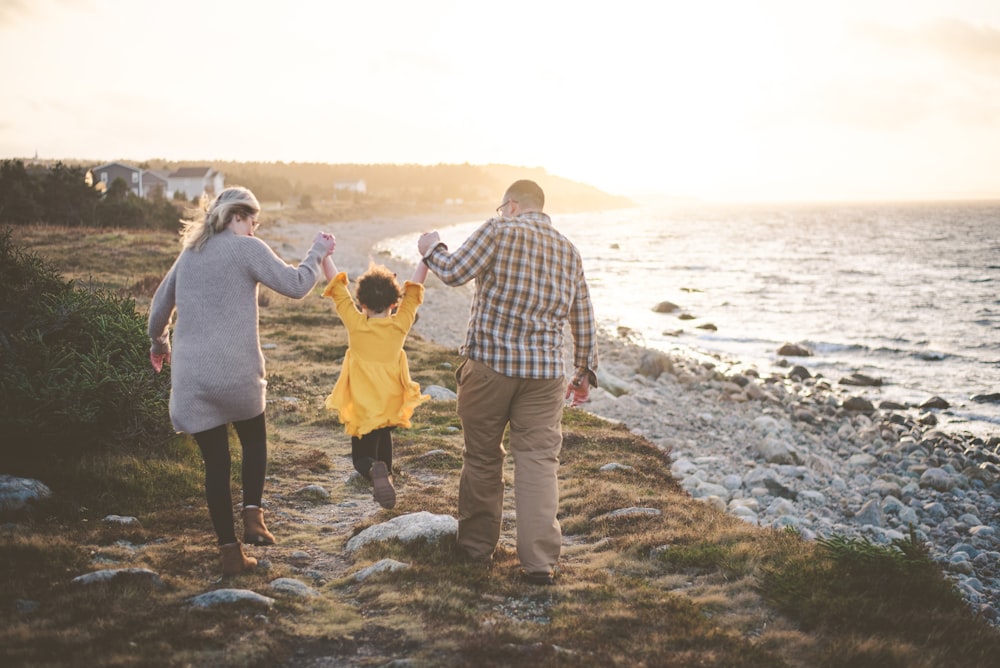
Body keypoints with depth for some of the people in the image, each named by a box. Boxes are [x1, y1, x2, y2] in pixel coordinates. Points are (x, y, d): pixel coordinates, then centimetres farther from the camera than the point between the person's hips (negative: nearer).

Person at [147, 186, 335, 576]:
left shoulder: (190, 252, 15)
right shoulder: (246, 248, -3)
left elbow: (160, 304, 25)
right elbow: (294, 285, -6)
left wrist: (159, 344, 41)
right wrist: (317, 253, 10)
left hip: (191, 376, 4)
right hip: (236, 372, -4)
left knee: (215, 462, 10)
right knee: (254, 441, 22)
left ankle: (229, 551, 12)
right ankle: (252, 515, 3)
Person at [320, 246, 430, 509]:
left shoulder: (356, 323, -13)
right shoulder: (400, 324, -8)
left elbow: (336, 284, -7)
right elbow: (414, 289, 1)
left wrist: (324, 255, -1)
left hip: (362, 410, -2)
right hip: (393, 405, 2)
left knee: (362, 457, 9)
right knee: (384, 435, 32)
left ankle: (375, 471, -21)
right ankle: (384, 472, 21)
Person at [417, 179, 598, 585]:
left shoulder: (500, 231, -3)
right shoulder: (569, 251, 13)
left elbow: (454, 272, -7)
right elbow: (583, 319, 15)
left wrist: (431, 250, 14)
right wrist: (586, 373, 23)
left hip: (489, 363, -3)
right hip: (544, 372, 3)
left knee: (482, 457, 11)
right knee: (539, 461, 3)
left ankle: (477, 545, 23)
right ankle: (539, 562, -1)